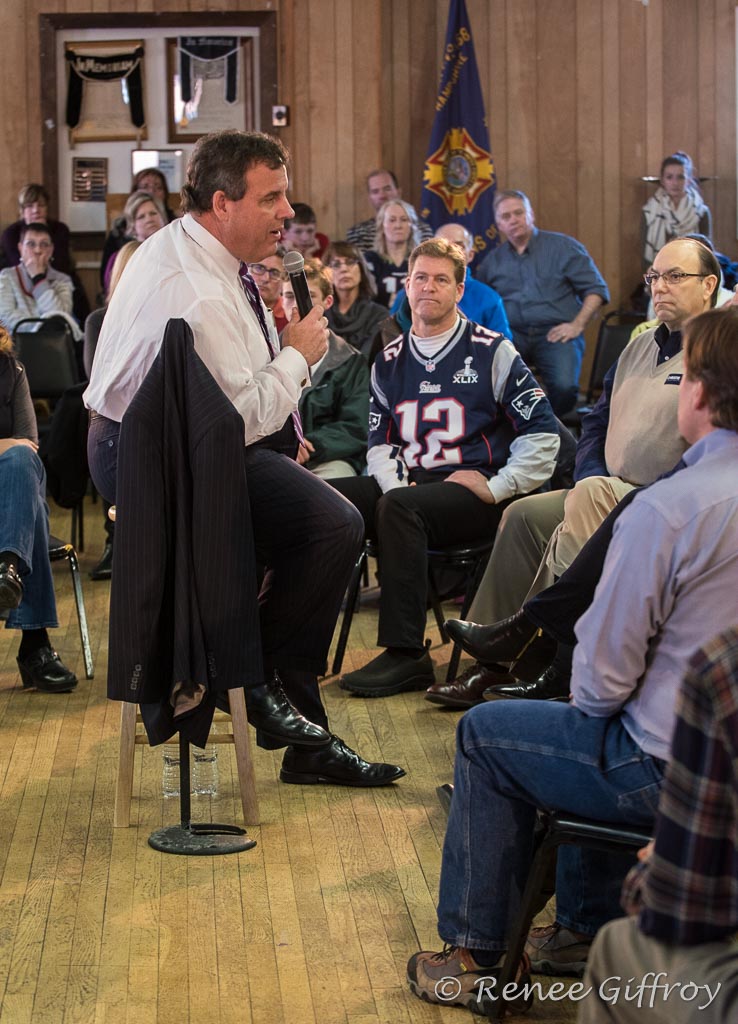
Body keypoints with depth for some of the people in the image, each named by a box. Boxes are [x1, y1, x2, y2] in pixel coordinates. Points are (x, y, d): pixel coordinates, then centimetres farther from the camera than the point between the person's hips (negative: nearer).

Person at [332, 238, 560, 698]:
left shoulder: (492, 353, 2)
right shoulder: (389, 362, 18)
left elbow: (543, 433, -2)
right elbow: (380, 443, 15)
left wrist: (497, 487, -10)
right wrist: (395, 484, -6)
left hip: (475, 493, -5)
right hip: (410, 485, 5)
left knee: (399, 509, -35)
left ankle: (407, 654, -33)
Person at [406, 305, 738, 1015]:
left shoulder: (667, 510, -24)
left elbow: (603, 674, -17)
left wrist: (591, 700, 7)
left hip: (671, 770, -8)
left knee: (485, 735, 14)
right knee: (592, 725, 34)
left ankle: (476, 958, 25)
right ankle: (585, 931, 40)